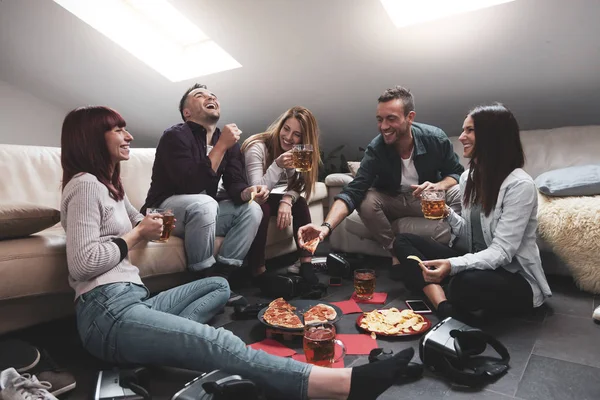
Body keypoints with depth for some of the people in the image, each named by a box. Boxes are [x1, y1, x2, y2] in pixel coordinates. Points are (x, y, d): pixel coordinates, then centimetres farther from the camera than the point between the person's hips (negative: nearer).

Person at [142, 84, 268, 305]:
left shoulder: (228, 141, 7)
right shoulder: (176, 135, -14)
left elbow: (235, 183, -2)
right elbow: (191, 185, -26)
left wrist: (248, 192, -25)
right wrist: (221, 146, -24)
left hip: (204, 210, 7)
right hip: (165, 212, -7)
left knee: (252, 209, -13)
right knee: (204, 204, -36)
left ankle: (221, 276, -15)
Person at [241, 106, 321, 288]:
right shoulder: (257, 146, -26)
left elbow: (295, 186, -7)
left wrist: (287, 200, -28)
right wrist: (278, 165, -44)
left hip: (268, 197, 6)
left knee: (299, 202, -16)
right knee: (261, 209, -35)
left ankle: (306, 264, -16)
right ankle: (258, 272, -25)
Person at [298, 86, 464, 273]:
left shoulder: (435, 138, -21)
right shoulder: (376, 149, -24)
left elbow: (456, 173, -6)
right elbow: (353, 191, -32)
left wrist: (439, 185, -32)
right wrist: (326, 226, -49)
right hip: (392, 201, 0)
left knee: (460, 195, -27)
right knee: (365, 200, -30)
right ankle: (396, 253, -13)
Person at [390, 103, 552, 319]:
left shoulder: (519, 185, -19)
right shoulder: (468, 177, 4)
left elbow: (502, 252, -23)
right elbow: (470, 236, 8)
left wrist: (452, 265, -39)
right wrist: (448, 214, -11)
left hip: (516, 280, -7)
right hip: (476, 264, 8)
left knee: (465, 282, -41)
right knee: (403, 241, -3)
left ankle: (454, 317, -5)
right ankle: (447, 310, -21)